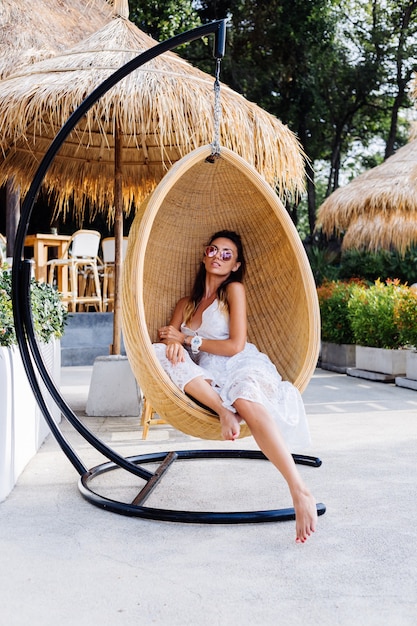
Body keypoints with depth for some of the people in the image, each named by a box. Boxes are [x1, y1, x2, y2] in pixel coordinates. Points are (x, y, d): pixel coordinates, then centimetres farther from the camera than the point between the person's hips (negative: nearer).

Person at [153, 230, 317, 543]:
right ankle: (223, 410, -33)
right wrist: (173, 343, -12)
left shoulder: (234, 289, 7)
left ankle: (301, 493, -50)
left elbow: (235, 346, -3)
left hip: (242, 368, -5)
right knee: (161, 353, -20)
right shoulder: (186, 303, 24)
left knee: (245, 400, -40)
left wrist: (188, 339, 1)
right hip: (208, 379, 5)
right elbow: (166, 337, 12)